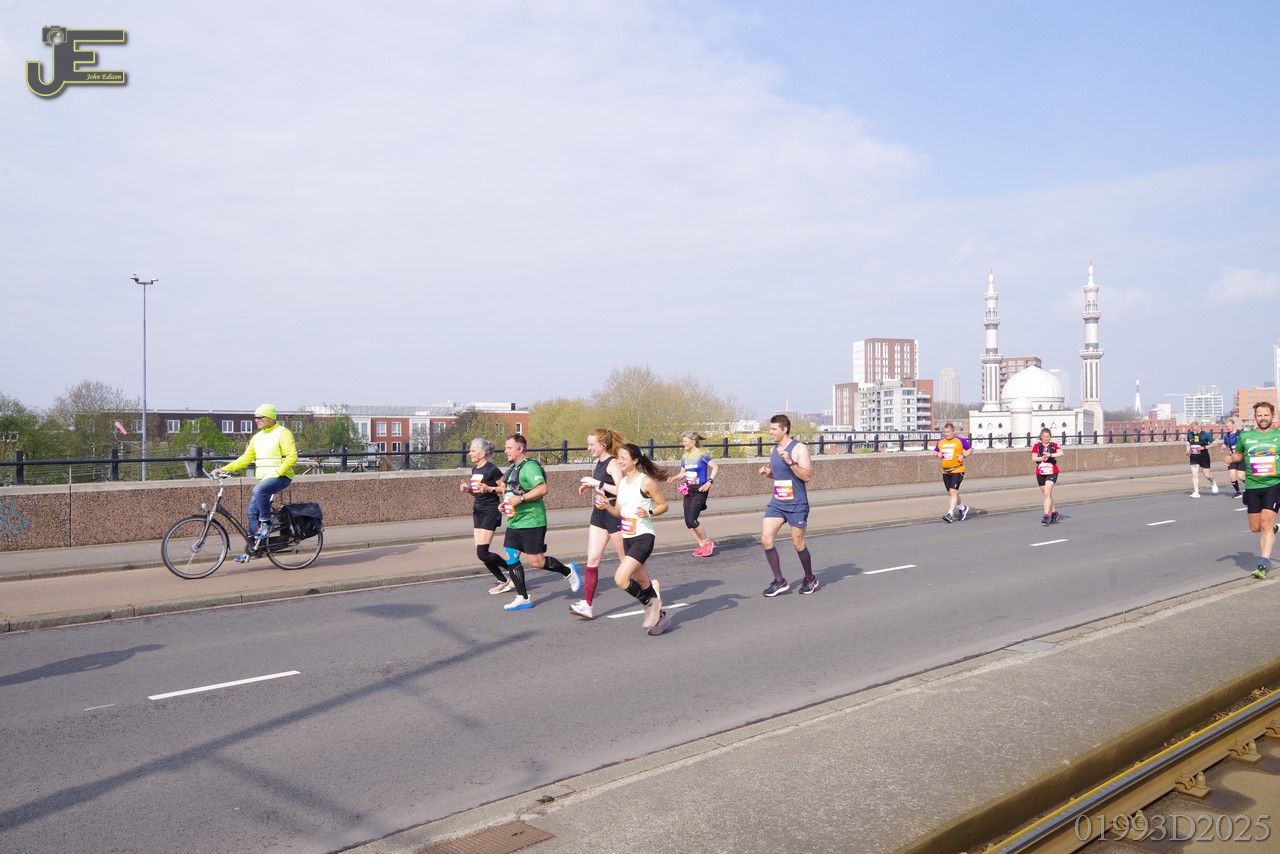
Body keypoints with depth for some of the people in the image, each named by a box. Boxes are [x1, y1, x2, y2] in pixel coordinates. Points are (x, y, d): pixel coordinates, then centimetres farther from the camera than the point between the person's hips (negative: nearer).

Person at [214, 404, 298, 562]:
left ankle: (266, 523, -17)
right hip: (264, 479, 8)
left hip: (280, 477, -8)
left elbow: (292, 456, -16)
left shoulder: (283, 433, -8)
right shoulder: (257, 437, 15)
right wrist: (224, 469, 8)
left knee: (259, 490, -35)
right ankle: (253, 548, 12)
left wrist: (277, 472, -23)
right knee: (252, 512, 4)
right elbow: (245, 458, 16)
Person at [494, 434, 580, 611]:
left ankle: (568, 571, 19)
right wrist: (506, 503, 11)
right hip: (514, 522, 9)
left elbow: (542, 489, -26)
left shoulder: (530, 466, -15)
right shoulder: (513, 468, 15)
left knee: (537, 562, -5)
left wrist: (520, 499, -26)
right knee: (511, 559, 3)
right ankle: (523, 598, 12)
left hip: (531, 522, -9)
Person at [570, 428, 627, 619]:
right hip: (598, 516, 8)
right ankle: (587, 604, -2)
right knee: (592, 559, -1)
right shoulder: (599, 463, 10)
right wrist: (591, 486, 9)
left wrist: (597, 483, -26)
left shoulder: (613, 464, -16)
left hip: (614, 515, -8)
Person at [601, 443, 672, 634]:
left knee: (621, 579, -17)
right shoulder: (621, 481, 9)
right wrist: (607, 507, -5)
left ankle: (651, 604, 5)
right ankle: (658, 615, 33)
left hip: (643, 537, -8)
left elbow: (663, 505, -5)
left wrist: (648, 513, -22)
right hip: (627, 538, 8)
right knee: (642, 583, 16)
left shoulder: (646, 482, -12)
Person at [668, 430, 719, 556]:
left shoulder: (702, 454, -9)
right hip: (688, 491, 7)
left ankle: (707, 542, 5)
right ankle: (702, 545, 15)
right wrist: (675, 477, -3)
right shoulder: (685, 456, 11)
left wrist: (710, 481, -20)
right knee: (688, 522, 1)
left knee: (691, 520, -15)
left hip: (699, 491, -7)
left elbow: (715, 467, -10)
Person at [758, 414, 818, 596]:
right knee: (766, 539, -7)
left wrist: (790, 462, -28)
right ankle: (779, 581, 3)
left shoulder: (799, 449, -11)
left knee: (798, 543, 4)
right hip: (776, 503, 6)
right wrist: (768, 473, 3)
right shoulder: (774, 450, 10)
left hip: (796, 504, -6)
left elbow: (806, 476, -17)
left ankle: (810, 578, 28)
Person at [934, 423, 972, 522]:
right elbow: (935, 451, 21)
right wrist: (938, 454, -2)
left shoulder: (960, 440, -4)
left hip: (957, 470, -6)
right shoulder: (940, 442, 8)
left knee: (953, 492, -15)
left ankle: (950, 514, -17)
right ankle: (962, 508, 37)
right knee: (950, 493, 14)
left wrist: (963, 455, -12)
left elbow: (970, 449, 5)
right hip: (945, 471, 6)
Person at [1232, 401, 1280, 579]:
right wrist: (1231, 458, 2)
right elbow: (1239, 454, 23)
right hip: (1252, 486, 3)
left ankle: (1264, 563, -9)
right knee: (1255, 528, 9)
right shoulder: (1245, 436, 7)